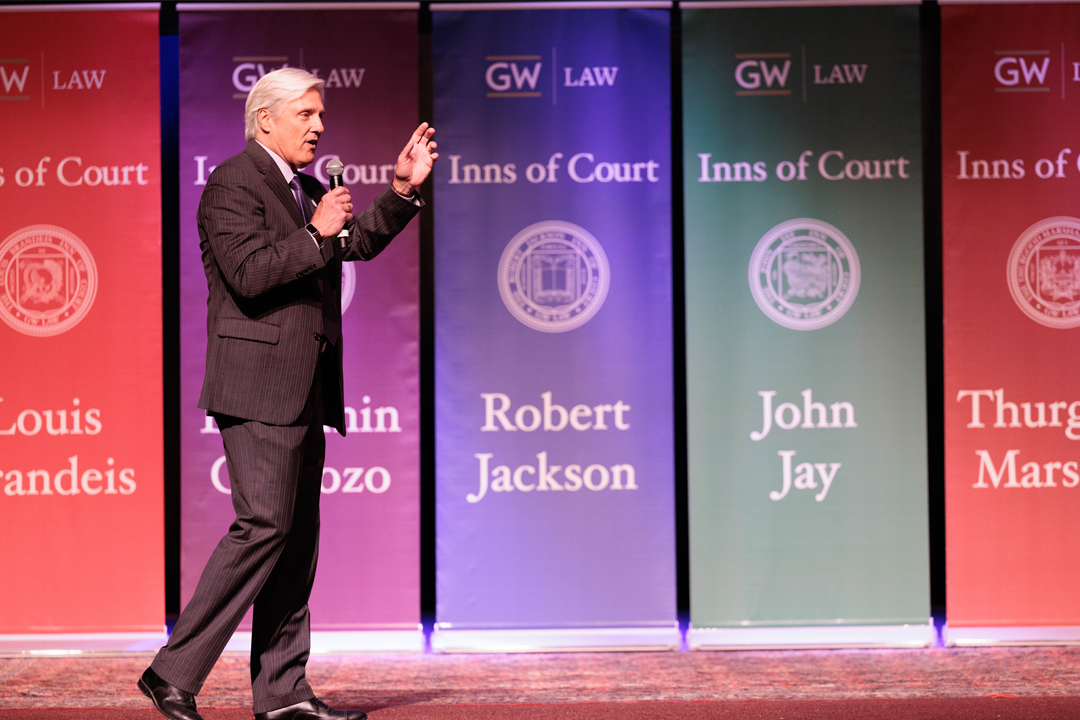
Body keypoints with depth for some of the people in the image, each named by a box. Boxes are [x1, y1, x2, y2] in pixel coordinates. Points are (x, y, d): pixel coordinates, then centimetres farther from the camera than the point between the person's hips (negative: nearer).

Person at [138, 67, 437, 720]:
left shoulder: (307, 189, 22)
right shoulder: (233, 182, -6)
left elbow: (359, 241, 27)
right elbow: (249, 274, -17)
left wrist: (403, 190, 15)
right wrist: (315, 233, -17)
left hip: (304, 394, 10)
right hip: (259, 386, -10)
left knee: (298, 540, 8)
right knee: (264, 525, -16)